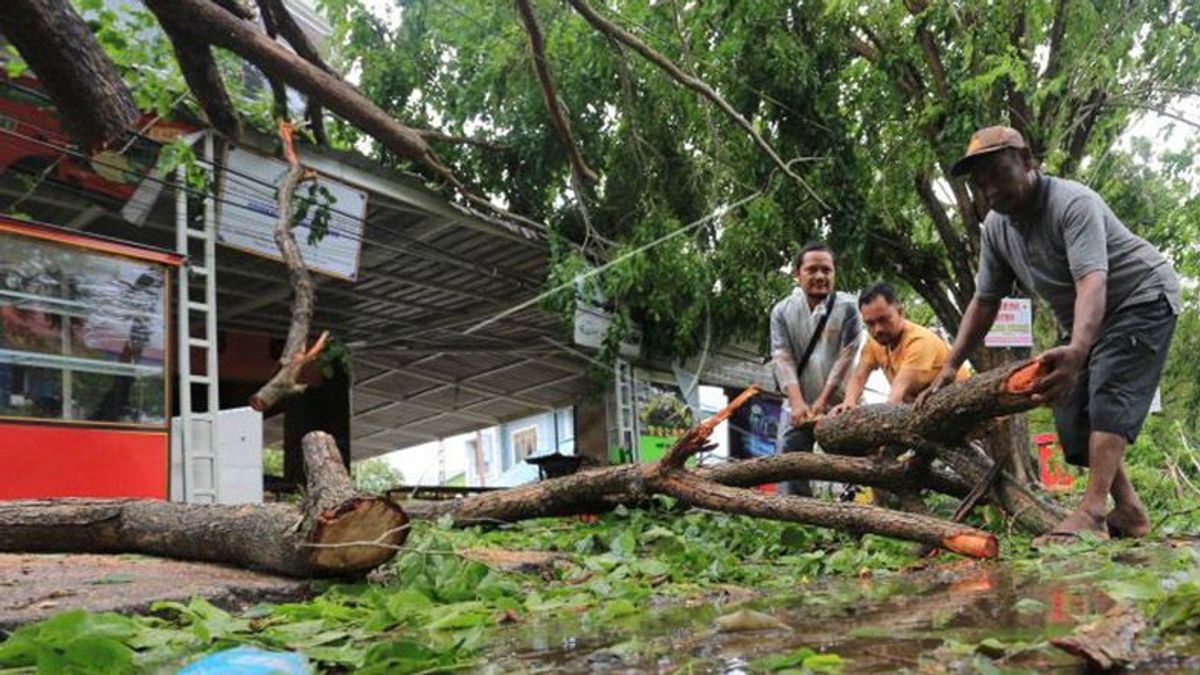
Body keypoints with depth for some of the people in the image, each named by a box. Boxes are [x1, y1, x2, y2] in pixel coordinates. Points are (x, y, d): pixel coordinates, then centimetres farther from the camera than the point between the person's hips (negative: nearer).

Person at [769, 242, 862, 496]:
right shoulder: (782, 311, 0)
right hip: (797, 406, 2)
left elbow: (845, 357, -10)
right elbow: (782, 358, -9)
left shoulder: (847, 307, -6)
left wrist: (823, 401, -16)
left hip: (838, 405, -2)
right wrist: (797, 402, -22)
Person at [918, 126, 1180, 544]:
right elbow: (984, 301, 0)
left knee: (1110, 393, -25)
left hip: (1142, 297, -8)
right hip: (1081, 323, 8)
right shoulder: (996, 227, -7)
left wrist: (1076, 351, -62)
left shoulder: (1073, 204, -31)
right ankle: (1129, 512, 10)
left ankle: (1093, 511, -33)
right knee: (1072, 412, 0)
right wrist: (950, 367, -6)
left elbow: (1092, 284, -45)